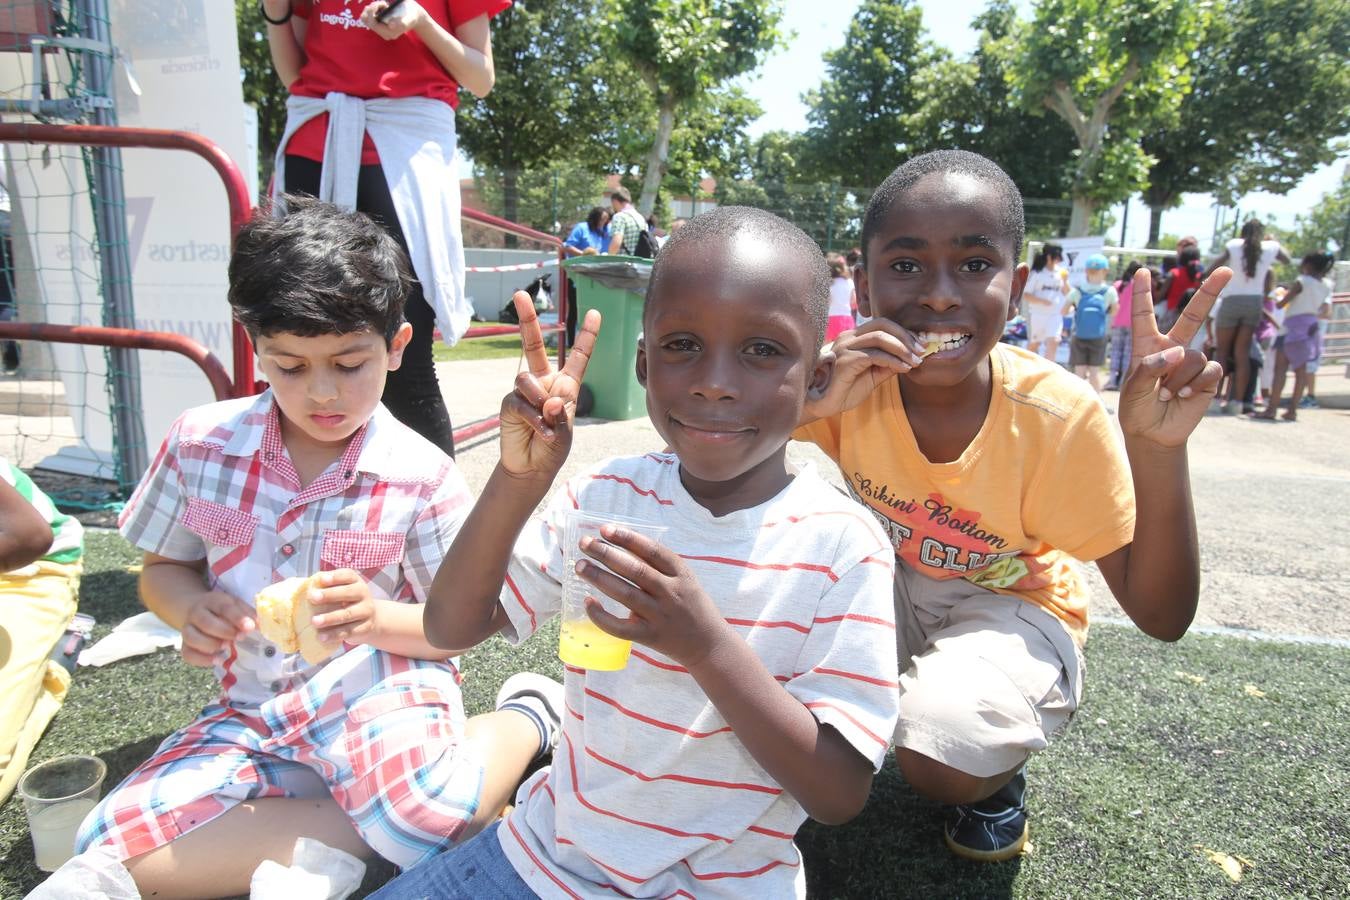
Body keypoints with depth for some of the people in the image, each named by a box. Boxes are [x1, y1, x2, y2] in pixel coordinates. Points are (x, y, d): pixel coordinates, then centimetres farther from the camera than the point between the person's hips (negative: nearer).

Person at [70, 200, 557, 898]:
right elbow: (162, 567, 12)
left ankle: (521, 719, -1)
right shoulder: (200, 443, -1)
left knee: (428, 817, -34)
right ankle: (360, 829, -8)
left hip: (380, 691, -4)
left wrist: (375, 618, -26)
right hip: (255, 714, 5)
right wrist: (191, 608, -13)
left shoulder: (421, 476, -10)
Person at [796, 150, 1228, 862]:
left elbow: (1162, 617, -19)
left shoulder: (1059, 417, -24)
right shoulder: (848, 375, -20)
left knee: (943, 761, -33)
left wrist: (1157, 448, -33)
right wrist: (810, 401, -41)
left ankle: (1000, 766, 8)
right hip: (886, 589, 2)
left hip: (1008, 608, -2)